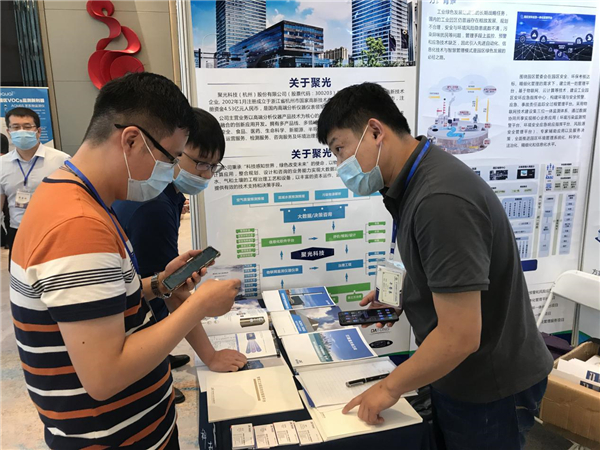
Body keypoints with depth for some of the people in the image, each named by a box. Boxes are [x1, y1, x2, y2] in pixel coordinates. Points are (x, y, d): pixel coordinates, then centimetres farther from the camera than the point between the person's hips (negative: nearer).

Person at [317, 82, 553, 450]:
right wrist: (400, 298, 5)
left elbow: (459, 336, -29)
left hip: (491, 389, -8)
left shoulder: (440, 199, -30)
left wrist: (390, 388, -16)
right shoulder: (415, 183, 0)